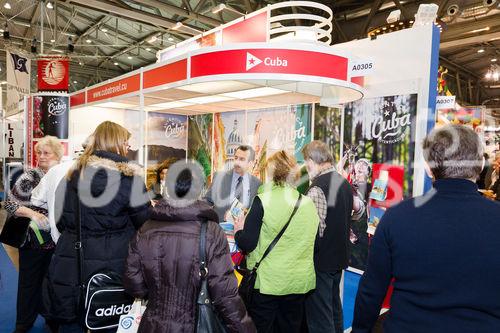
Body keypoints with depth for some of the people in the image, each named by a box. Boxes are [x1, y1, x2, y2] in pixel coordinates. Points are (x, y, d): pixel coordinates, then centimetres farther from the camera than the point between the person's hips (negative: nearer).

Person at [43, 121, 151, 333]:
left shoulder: (75, 172, 4)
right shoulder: (128, 176, -12)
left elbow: (62, 220, 11)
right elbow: (145, 220, -7)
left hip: (71, 263, 5)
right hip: (110, 262, -4)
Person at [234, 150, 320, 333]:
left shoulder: (263, 201, -14)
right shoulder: (308, 203, 0)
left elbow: (247, 244, -15)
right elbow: (313, 244, 9)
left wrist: (238, 230, 5)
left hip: (267, 282, -4)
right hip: (300, 282, 5)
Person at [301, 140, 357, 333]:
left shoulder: (317, 188, -21)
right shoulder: (344, 183, 5)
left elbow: (314, 231, -23)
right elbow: (357, 214, 14)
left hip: (321, 261, -8)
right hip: (339, 257, 9)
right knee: (334, 308, 23)